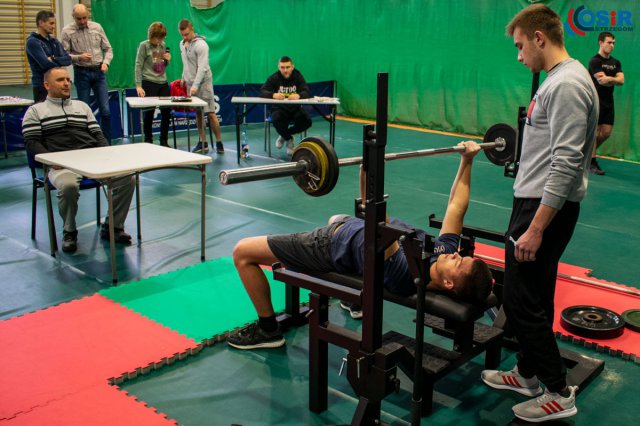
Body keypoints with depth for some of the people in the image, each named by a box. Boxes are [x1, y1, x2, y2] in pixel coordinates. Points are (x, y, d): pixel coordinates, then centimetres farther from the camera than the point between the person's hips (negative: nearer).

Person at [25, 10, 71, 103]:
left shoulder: (54, 41, 13)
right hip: (42, 86, -7)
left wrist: (54, 59, -15)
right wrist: (60, 63, -2)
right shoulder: (32, 42, -9)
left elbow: (68, 60, 3)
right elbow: (46, 64, -20)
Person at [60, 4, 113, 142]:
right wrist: (79, 57, -20)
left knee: (106, 110, -2)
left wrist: (106, 62, -6)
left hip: (99, 72, 2)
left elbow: (108, 48, 10)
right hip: (81, 73, -2)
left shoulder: (97, 27, 5)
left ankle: (107, 143, 8)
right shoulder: (67, 31, -3)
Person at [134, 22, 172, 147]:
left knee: (167, 112, 4)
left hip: (163, 83, 5)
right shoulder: (144, 46, -4)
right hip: (149, 83, -5)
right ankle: (148, 141, 9)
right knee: (149, 113, -1)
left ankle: (164, 141, 15)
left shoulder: (163, 45, 11)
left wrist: (168, 60, -1)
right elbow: (138, 66, -8)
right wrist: (138, 85, -16)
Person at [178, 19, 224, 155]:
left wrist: (195, 85, -27)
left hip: (203, 83, -7)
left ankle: (219, 143, 0)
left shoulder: (201, 45, -14)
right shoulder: (182, 44, 11)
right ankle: (203, 143, 12)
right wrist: (183, 78, 17)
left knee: (210, 113, -8)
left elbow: (202, 67, -21)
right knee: (198, 113, 7)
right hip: (190, 83, 7)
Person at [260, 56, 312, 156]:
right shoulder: (274, 78, -6)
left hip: (295, 109, 2)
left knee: (307, 121, -26)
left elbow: (307, 93, -16)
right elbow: (262, 92, -17)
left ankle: (284, 135, 0)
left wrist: (298, 95, -41)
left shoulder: (298, 77, -3)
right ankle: (289, 139, -2)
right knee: (277, 120, -35)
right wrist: (273, 95, -40)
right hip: (279, 108, -1)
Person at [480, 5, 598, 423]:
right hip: (537, 201, 11)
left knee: (523, 301, -4)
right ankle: (528, 374, 32)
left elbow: (566, 165, -26)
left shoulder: (567, 85, -20)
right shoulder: (561, 79, 13)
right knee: (532, 297, 18)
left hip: (545, 208, -11)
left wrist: (535, 228, -25)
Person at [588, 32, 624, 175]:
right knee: (594, 131, -5)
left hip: (608, 102, 7)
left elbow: (621, 80, -2)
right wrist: (615, 80, -8)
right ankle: (592, 162, -1)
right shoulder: (595, 61, -8)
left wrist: (609, 79, -17)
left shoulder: (616, 63, 13)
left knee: (606, 132, 6)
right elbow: (602, 81, -18)